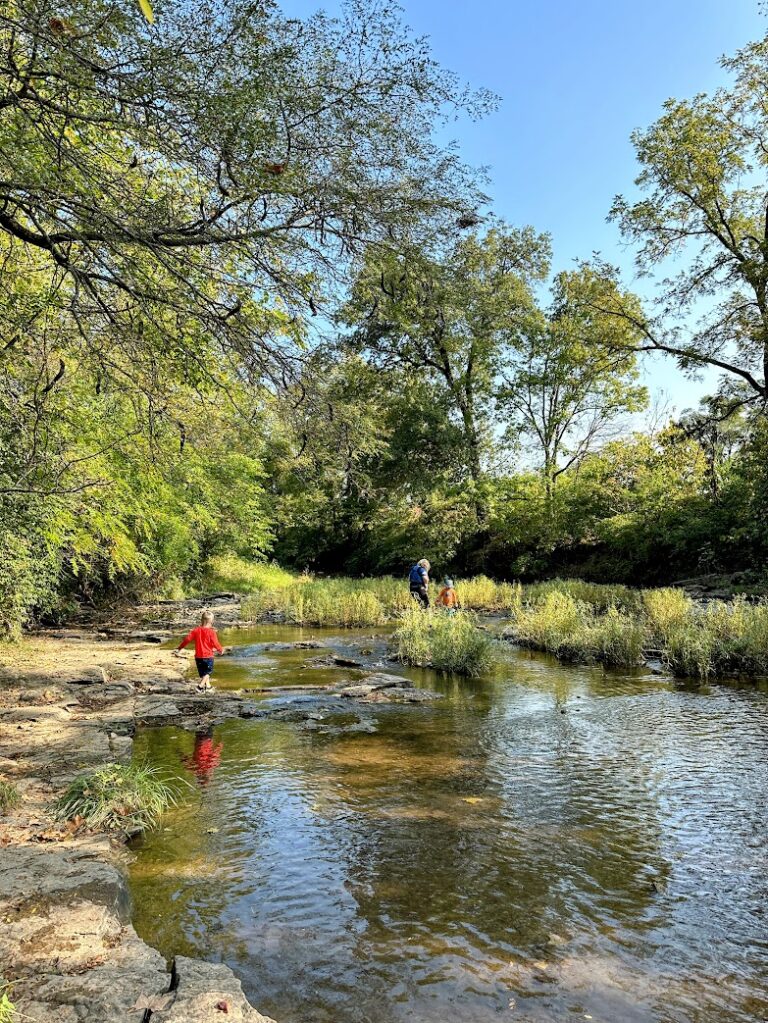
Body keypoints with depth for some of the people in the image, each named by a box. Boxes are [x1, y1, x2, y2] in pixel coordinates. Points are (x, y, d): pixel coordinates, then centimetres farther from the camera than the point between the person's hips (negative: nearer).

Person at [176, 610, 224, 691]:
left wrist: (180, 647, 11)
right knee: (208, 672, 10)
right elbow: (215, 643, -12)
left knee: (202, 672, 20)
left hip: (198, 656, 4)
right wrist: (221, 649, 7)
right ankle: (201, 685, -5)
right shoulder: (212, 632, -13)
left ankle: (207, 684, 26)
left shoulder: (196, 630, -2)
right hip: (208, 656, -4)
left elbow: (187, 638, -2)